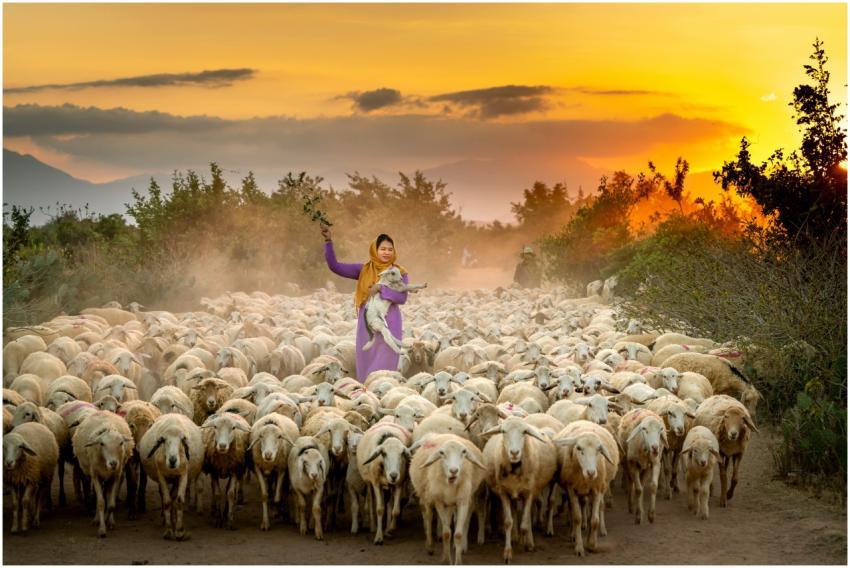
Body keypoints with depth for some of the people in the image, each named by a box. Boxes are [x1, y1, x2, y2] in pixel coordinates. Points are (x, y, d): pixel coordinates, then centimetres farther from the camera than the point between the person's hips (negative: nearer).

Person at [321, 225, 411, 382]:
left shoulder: (399, 273, 2)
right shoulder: (363, 270, 6)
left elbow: (402, 297, -10)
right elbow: (335, 266, 0)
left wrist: (381, 288, -19)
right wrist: (328, 241, -9)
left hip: (388, 325, -2)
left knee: (384, 365, -4)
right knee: (366, 364, 4)